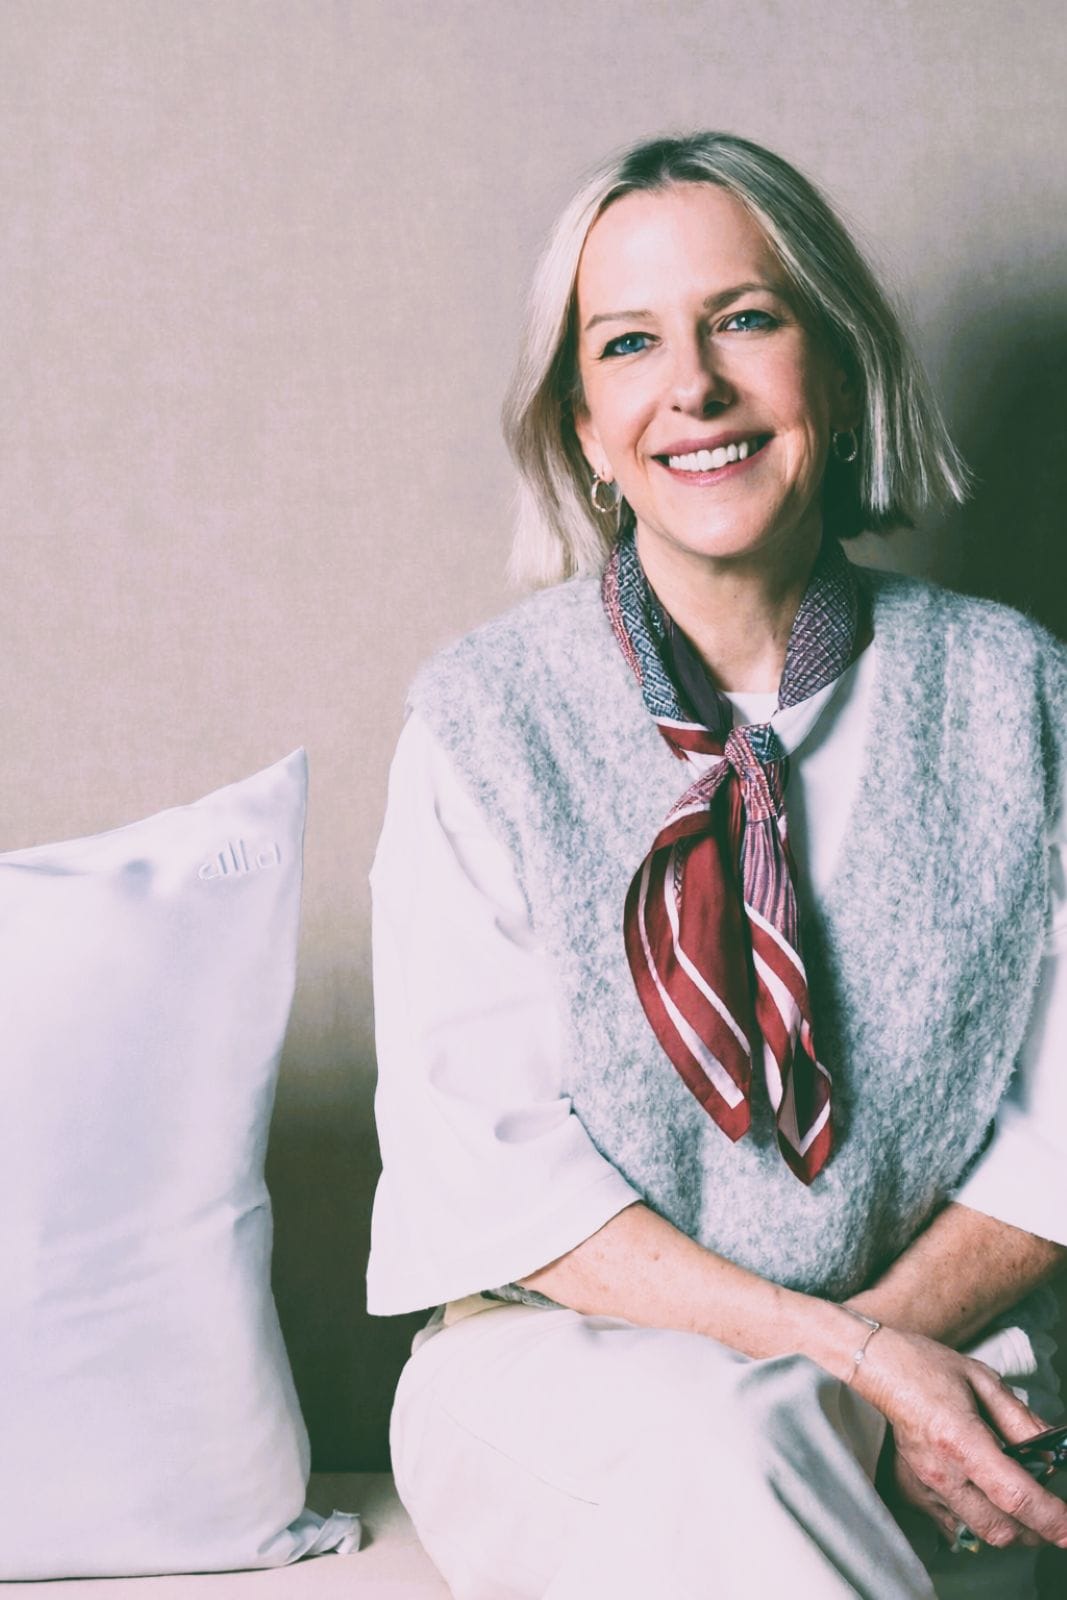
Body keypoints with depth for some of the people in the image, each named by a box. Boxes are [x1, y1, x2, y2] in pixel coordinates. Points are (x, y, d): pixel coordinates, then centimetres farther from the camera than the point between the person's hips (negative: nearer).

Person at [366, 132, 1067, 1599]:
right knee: (713, 1449, -34)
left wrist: (890, 1343, -14)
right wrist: (834, 1346, -17)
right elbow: (484, 1151, -8)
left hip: (927, 1363, 1)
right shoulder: (484, 716, -3)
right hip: (565, 1363, -1)